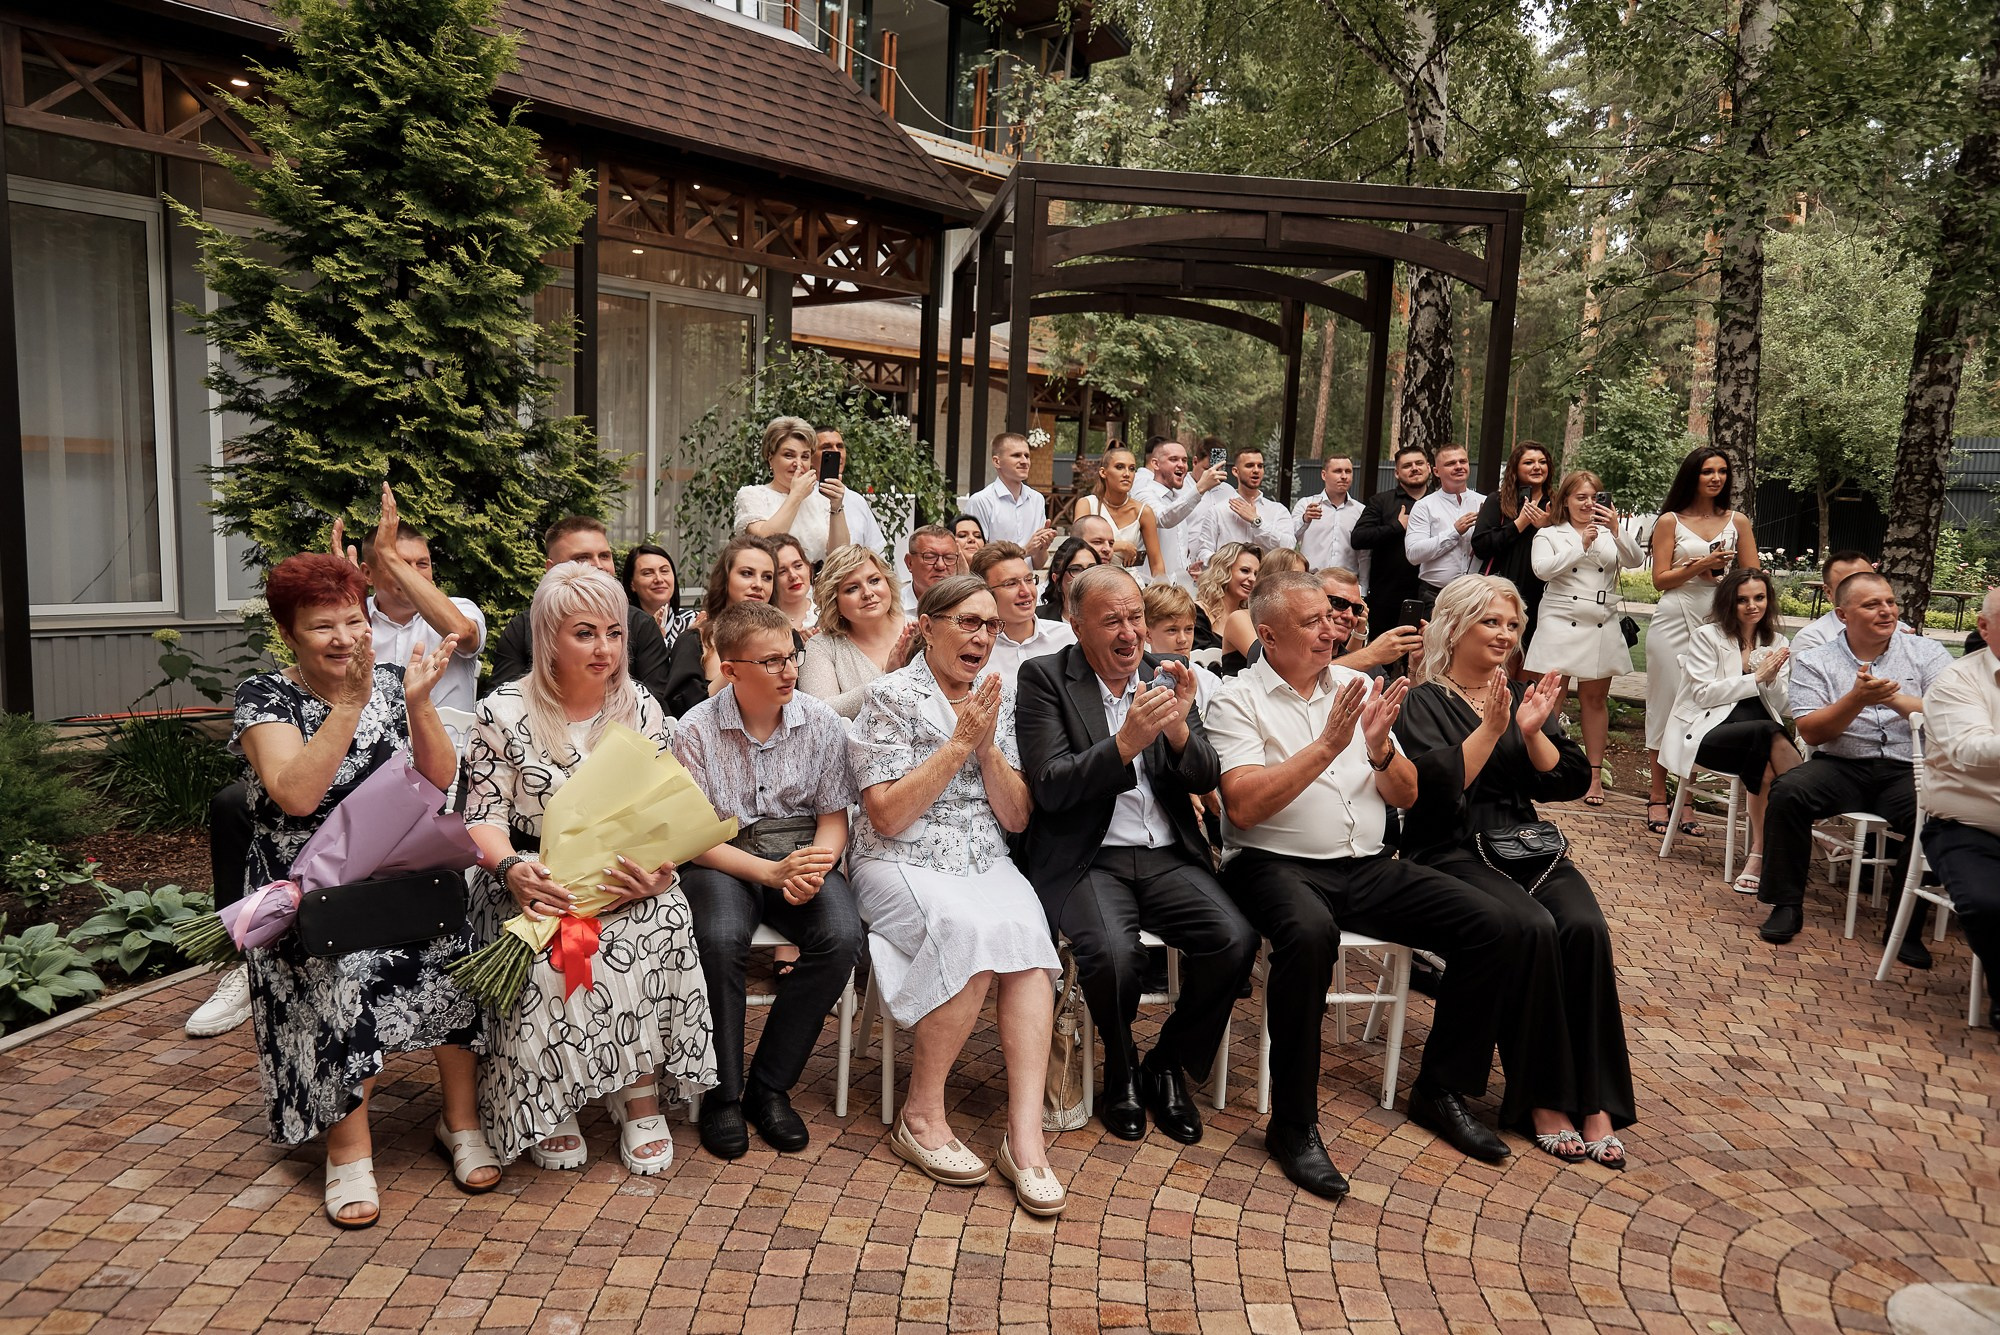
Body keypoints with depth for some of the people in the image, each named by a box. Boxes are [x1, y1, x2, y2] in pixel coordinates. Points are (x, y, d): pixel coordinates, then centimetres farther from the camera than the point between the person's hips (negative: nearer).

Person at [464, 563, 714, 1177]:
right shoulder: (503, 713, 1)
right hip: (535, 880, -1)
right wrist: (513, 869, -24)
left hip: (624, 878, 1)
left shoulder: (643, 711, 6)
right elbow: (483, 814, -2)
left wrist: (658, 868, -19)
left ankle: (641, 1096, -16)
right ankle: (548, 1106, -10)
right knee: (544, 949, -33)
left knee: (659, 921, -31)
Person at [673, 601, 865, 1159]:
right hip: (723, 861, -2)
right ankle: (723, 1092, -12)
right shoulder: (697, 730, -6)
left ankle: (769, 1086, -9)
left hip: (803, 856, 2)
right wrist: (771, 872, -22)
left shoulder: (822, 724, 0)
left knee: (841, 936, -27)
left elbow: (834, 818, 4)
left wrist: (813, 869, -19)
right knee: (720, 939, -34)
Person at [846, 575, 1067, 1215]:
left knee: (1027, 930, -28)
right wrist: (960, 742, -12)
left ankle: (1025, 1133, -29)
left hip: (985, 862, 4)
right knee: (972, 931, -33)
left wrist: (988, 746, -6)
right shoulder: (891, 695, -2)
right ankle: (922, 1115, -16)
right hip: (902, 862, -4)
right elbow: (886, 816, -11)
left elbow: (1016, 818, 9)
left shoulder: (1002, 697, 12)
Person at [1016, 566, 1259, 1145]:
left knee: (1236, 939, -21)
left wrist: (1178, 729, -18)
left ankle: (1168, 1064, 7)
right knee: (1115, 953, -31)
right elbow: (1049, 788, -12)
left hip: (1168, 857, 4)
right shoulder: (1044, 678, -2)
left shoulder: (1166, 674, 9)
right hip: (1086, 860, -4)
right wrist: (1126, 744, -25)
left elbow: (1205, 780, 4)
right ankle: (1121, 1069, 4)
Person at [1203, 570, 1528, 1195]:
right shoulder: (1237, 699, -1)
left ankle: (1441, 1090, 8)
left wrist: (1379, 748, -9)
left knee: (1495, 928, -10)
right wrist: (1326, 745, -19)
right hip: (1277, 863, -5)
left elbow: (1405, 795, 12)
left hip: (1368, 866, 6)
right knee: (1310, 933, -38)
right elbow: (1244, 806, -15)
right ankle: (1293, 1124, -21)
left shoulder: (1356, 687, 14)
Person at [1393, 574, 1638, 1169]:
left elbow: (1569, 781, 7)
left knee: (1586, 928, -23)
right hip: (1452, 852, -5)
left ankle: (1595, 1103, -17)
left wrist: (1532, 732, -8)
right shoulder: (1423, 701, 1)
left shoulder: (1523, 696, 17)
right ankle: (1543, 1099, -16)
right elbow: (1435, 784, -14)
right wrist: (1490, 729, -17)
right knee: (1533, 928, -29)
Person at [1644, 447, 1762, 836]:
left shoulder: (1737, 522, 11)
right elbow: (1660, 579, -1)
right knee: (1668, 704, -1)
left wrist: (1719, 572, -7)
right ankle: (1657, 797, 8)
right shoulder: (1670, 521, 4)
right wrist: (1698, 567, -14)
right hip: (1674, 621, -2)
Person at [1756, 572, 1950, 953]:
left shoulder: (1927, 652, 9)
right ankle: (1786, 905, -14)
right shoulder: (1814, 662, 6)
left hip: (1907, 769, 0)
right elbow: (1811, 732, -3)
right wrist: (1856, 699, -17)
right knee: (1787, 792, -28)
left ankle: (1906, 925, -14)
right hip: (1841, 767, 0)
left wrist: (1896, 699, -17)